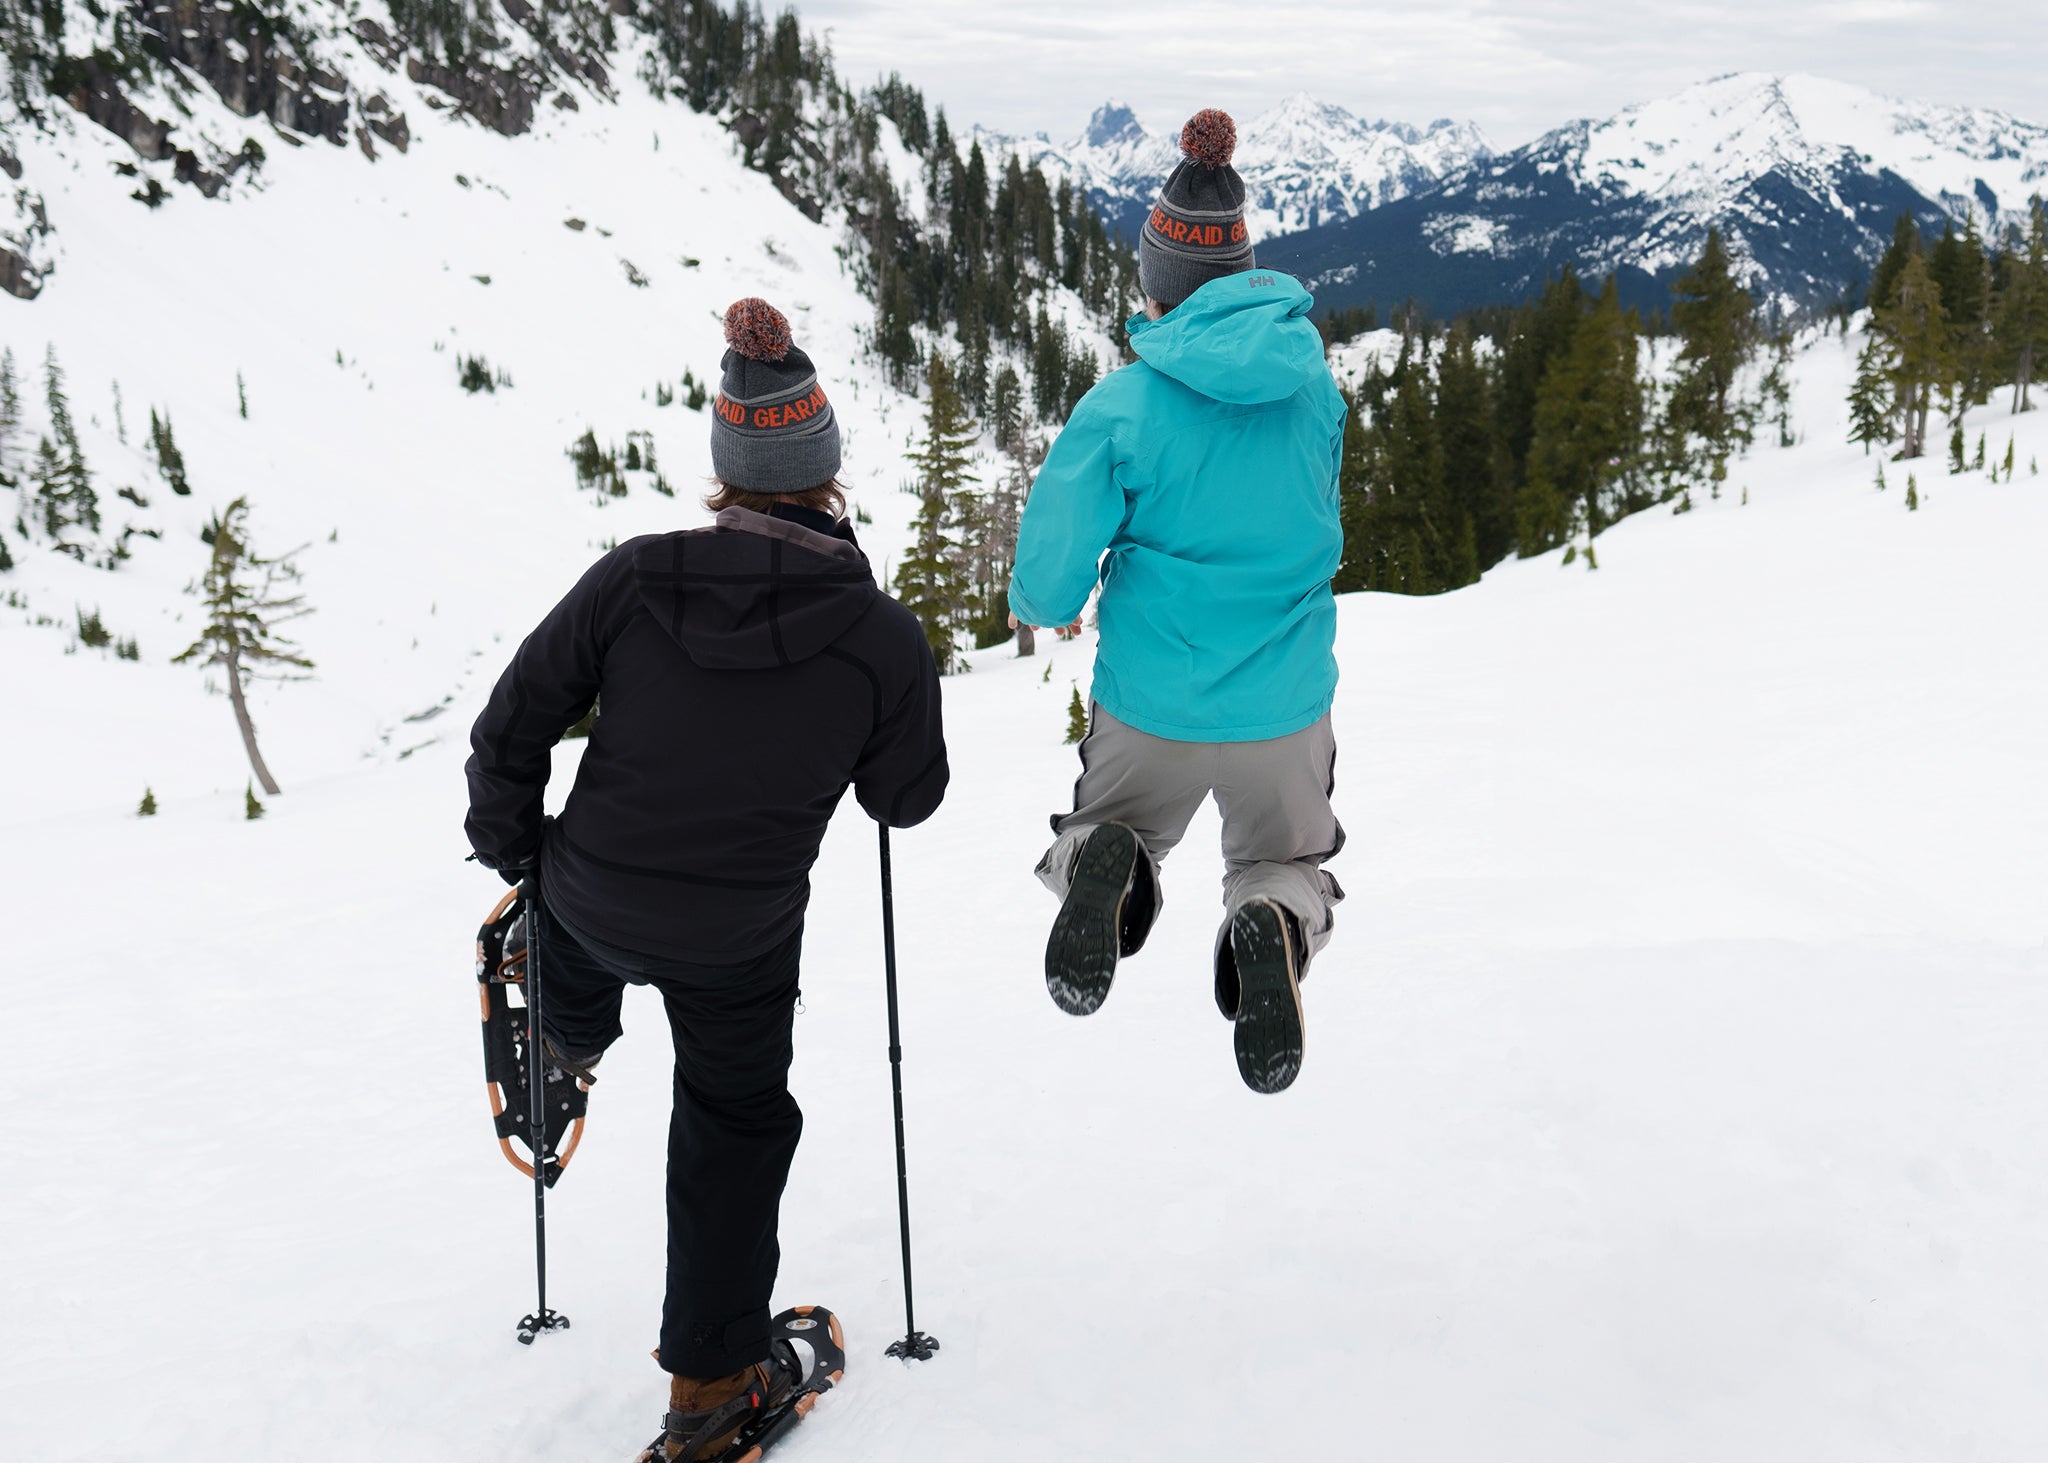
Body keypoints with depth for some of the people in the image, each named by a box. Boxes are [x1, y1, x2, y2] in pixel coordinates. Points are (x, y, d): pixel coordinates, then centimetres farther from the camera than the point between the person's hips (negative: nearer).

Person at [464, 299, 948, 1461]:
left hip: (598, 906, 1)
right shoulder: (884, 639, -19)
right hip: (743, 945, -1)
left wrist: (508, 847, 10)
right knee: (736, 1125, 21)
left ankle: (570, 1043, 65)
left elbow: (513, 729, -8)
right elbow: (908, 801, -4)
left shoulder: (633, 580, -17)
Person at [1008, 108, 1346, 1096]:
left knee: (1107, 828, 27)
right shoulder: (1312, 382, -3)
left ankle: (1102, 868, -11)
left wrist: (1041, 607, 10)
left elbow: (1049, 579, -13)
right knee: (1286, 863, 25)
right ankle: (1273, 923, -13)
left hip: (1151, 705, -1)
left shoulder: (1122, 404, -14)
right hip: (1286, 706, 2)